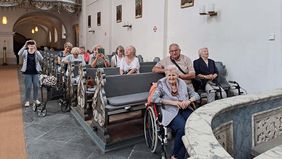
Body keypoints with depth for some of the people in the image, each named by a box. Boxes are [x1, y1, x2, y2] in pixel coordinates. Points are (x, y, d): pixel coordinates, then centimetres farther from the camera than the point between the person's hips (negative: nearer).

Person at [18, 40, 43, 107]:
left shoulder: (37, 52, 0)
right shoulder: (25, 52, 0)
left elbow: (41, 59, -18)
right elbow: (19, 54, -22)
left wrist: (36, 50, -27)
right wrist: (24, 46, -29)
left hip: (35, 72, 1)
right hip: (27, 72, -1)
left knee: (36, 86, 7)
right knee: (28, 87, 0)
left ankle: (36, 99, 24)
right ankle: (27, 100, 14)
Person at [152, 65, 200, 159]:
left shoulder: (182, 83, 15)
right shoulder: (162, 84, 5)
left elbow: (196, 95, 17)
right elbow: (154, 98, -9)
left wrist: (189, 101, -6)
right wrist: (172, 102, -14)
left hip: (185, 109, 4)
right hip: (171, 112, -4)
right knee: (182, 127, -31)